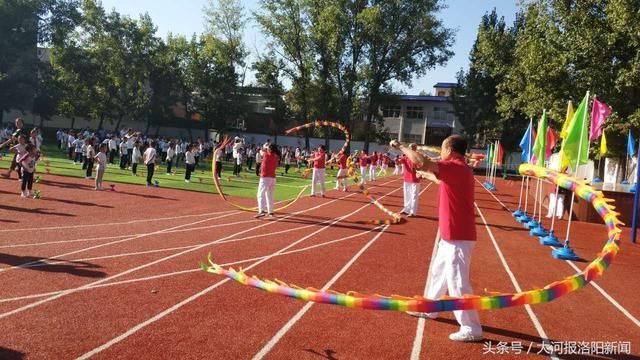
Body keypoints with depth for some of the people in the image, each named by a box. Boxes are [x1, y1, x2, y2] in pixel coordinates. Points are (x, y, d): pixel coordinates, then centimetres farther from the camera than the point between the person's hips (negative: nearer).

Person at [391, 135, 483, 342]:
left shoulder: (456, 167, -19)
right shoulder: (460, 169, 11)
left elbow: (423, 164, -31)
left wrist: (401, 147, -18)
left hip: (458, 237, -11)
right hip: (452, 235, 11)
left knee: (457, 282, -4)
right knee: (438, 272, 23)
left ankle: (471, 329, 7)